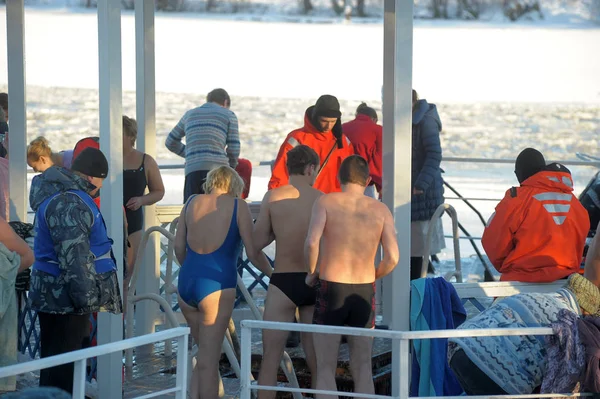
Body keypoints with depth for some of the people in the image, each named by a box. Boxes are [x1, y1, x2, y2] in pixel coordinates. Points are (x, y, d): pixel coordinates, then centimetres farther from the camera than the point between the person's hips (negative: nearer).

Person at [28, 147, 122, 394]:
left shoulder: (65, 195, 16)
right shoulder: (68, 203, -20)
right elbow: (74, 256, -25)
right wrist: (86, 297, -21)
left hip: (54, 295, 11)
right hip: (64, 298, -11)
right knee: (62, 365, -6)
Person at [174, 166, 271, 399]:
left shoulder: (193, 203, 12)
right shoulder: (237, 206, 0)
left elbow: (179, 247, 13)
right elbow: (253, 253, -2)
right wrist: (273, 273, 15)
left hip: (186, 283, 5)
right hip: (217, 284, -5)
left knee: (205, 353, 19)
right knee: (209, 360, -2)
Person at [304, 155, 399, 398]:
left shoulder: (326, 202, -4)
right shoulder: (381, 210, 2)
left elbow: (312, 243, -19)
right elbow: (392, 258, -7)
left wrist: (311, 273, 1)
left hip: (330, 291, -2)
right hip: (364, 295, 2)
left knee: (326, 369, 6)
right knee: (363, 370, 13)